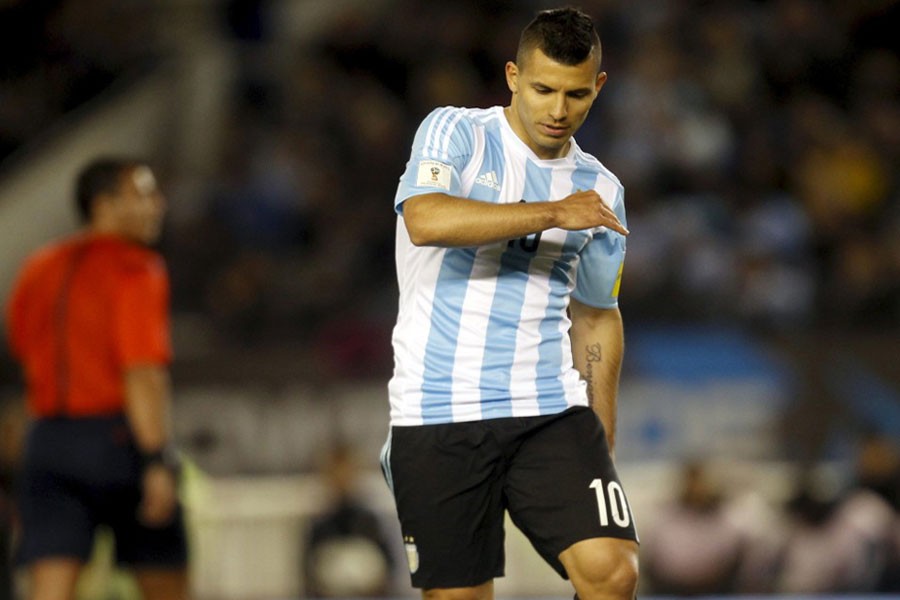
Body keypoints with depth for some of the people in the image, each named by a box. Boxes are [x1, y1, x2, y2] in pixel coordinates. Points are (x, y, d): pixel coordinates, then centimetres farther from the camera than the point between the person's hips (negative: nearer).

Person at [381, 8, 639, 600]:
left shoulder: (601, 190, 13)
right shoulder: (454, 132, 0)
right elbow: (425, 220, -21)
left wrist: (602, 444, 19)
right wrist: (553, 213, -21)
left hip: (551, 412, 3)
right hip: (438, 415, -3)